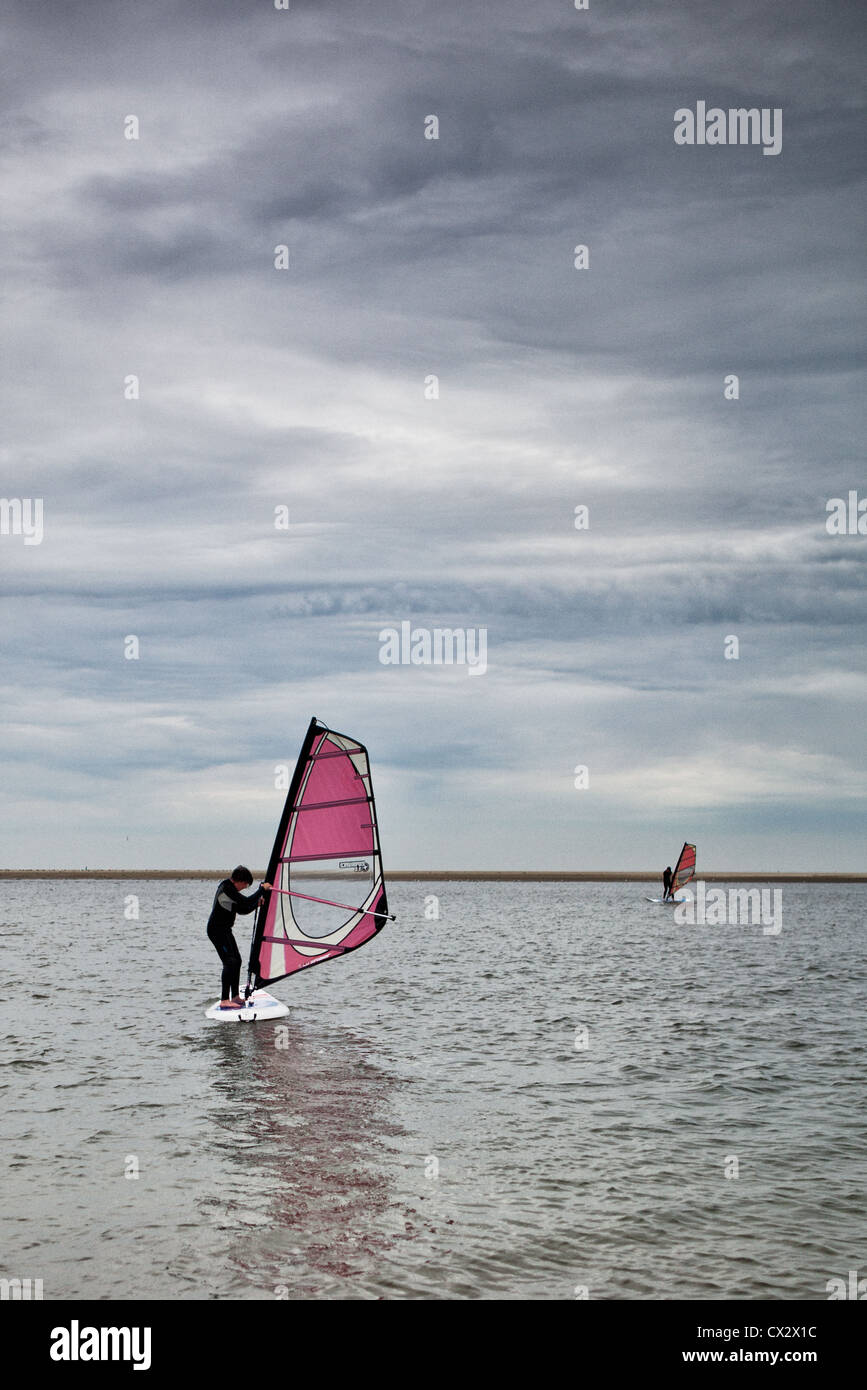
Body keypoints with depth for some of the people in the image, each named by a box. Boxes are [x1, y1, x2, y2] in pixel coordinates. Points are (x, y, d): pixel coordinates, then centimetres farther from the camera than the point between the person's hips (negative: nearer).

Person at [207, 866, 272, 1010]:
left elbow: (242, 910, 20)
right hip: (217, 930, -11)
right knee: (229, 962, -18)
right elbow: (247, 902, -26)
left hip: (225, 930, 11)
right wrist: (262, 889, -16)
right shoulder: (226, 888, -19)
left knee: (237, 960, 13)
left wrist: (257, 903, 5)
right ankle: (224, 1001, -22)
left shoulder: (231, 889, 15)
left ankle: (235, 997, 21)